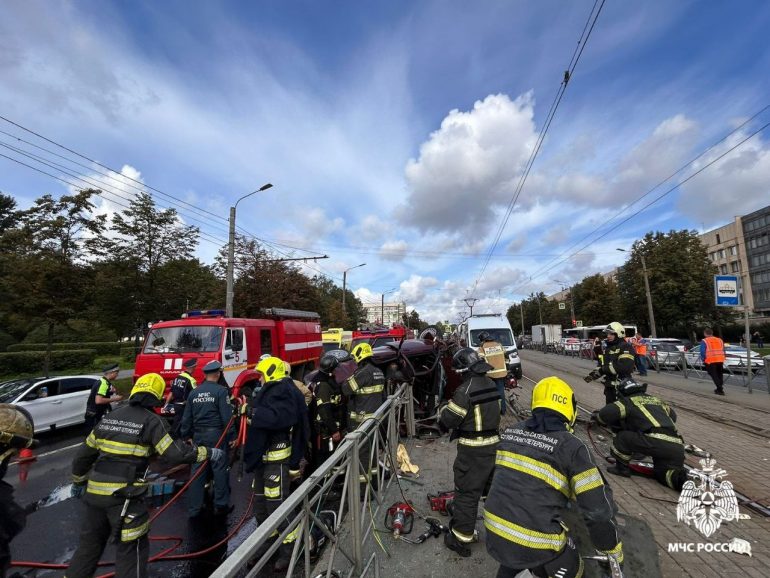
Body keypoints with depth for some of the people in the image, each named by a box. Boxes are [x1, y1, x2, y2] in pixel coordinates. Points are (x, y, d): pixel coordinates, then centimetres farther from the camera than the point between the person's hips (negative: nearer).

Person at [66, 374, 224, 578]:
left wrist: (78, 481, 32)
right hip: (123, 497, -7)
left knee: (90, 543, 26)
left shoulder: (109, 417, 8)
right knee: (132, 548, 8)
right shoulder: (151, 420, -12)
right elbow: (175, 453, -18)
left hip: (94, 492, 7)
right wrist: (208, 453, -8)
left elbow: (84, 454, 17)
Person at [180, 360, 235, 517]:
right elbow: (227, 417, -14)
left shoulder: (194, 392, 6)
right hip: (216, 435, -5)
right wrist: (231, 437, -5)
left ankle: (193, 508, 22)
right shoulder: (221, 391, -12)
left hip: (198, 436, 6)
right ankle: (221, 505, 15)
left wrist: (186, 436, 22)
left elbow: (186, 418, 11)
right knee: (220, 470, 6)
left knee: (197, 471, 14)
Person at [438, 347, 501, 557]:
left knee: (467, 493, 8)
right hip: (494, 445, 7)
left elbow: (445, 421, -20)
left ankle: (460, 539, 22)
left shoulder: (465, 390, -24)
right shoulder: (491, 384, 0)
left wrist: (444, 409, 2)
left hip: (473, 451, -7)